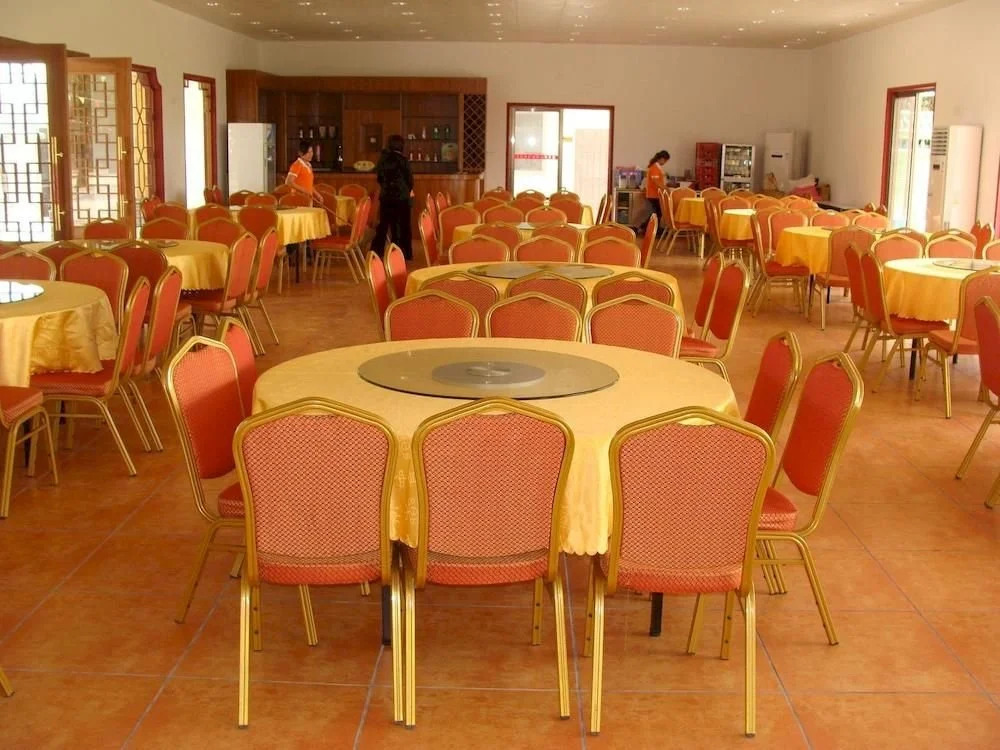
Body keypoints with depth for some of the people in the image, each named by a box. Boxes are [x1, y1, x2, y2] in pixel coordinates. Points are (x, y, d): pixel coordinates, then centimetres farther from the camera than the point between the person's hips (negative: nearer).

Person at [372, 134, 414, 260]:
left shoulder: (383, 158, 1)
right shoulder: (402, 160, -11)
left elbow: (378, 176, 9)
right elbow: (409, 177, -5)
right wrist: (410, 190, 14)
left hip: (385, 196, 4)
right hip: (401, 196, -4)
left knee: (383, 224, 11)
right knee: (402, 225, 4)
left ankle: (376, 251, 12)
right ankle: (404, 253, 7)